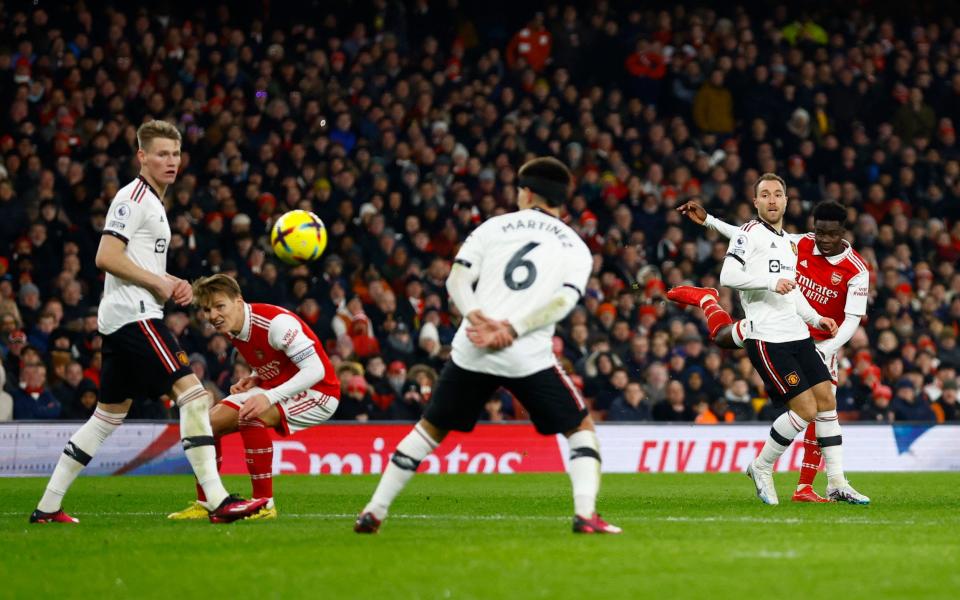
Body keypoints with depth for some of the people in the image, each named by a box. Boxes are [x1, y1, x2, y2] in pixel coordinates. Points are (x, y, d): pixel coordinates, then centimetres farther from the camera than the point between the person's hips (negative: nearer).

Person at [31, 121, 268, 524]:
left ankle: (48, 507, 16)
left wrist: (174, 285, 15)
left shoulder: (153, 202, 22)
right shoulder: (133, 197, -9)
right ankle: (218, 502, -22)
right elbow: (106, 257, -19)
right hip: (134, 316, -11)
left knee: (110, 413, 14)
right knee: (192, 391, -16)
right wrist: (159, 283, -13)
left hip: (119, 322, 11)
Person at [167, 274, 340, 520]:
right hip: (274, 390, 9)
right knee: (209, 422, 0)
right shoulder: (232, 330, -1)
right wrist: (253, 379, -6)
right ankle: (205, 504, 12)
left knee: (250, 416, -33)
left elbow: (315, 370, -29)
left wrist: (269, 398, -36)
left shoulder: (275, 322, -27)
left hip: (315, 393, -9)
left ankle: (264, 504, -23)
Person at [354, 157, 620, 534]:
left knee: (430, 429, 18)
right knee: (581, 428, 14)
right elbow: (563, 301, -7)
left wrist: (476, 317, -13)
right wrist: (511, 330, -14)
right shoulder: (575, 247, 11)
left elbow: (457, 280, 2)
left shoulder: (495, 226, 14)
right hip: (530, 358, -2)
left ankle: (374, 512, 16)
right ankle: (585, 514, -4)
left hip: (471, 351, 2)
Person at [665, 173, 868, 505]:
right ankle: (761, 468, 7)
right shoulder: (750, 232, -4)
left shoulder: (789, 243, 22)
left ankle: (837, 483, 8)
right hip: (766, 338, -8)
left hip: (798, 335, 8)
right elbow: (728, 275, -16)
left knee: (826, 399, 2)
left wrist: (815, 318, 21)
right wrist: (771, 282, -24)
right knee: (805, 409, -12)